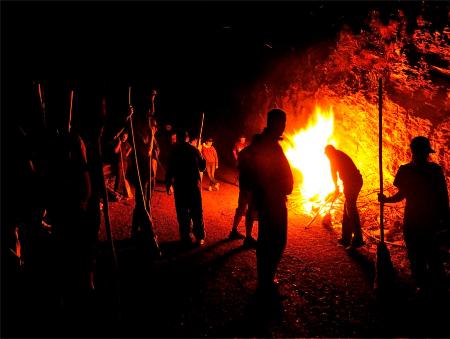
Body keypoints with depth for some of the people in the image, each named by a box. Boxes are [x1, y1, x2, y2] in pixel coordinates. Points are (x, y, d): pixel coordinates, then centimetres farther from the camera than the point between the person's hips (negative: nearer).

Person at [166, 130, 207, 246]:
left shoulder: (174, 151, -4)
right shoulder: (194, 150, 2)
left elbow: (170, 169, -6)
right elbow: (202, 167, 10)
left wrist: (168, 184, 5)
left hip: (180, 186, -2)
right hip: (195, 185, 2)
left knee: (183, 213, 4)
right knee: (197, 212, 9)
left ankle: (186, 238, 5)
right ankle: (200, 237, 10)